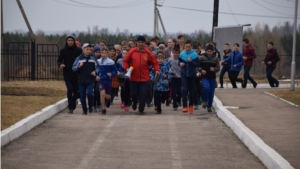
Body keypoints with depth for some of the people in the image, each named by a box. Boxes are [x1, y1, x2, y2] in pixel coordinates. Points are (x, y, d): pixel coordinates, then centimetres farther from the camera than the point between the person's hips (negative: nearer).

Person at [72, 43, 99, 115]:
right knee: (82, 96, 4)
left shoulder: (93, 58, 4)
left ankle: (90, 107, 4)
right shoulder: (79, 58, 3)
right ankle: (84, 110, 20)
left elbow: (97, 67, 11)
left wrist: (95, 72, -9)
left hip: (90, 80, -1)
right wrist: (79, 66, -20)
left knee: (89, 93, -19)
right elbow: (73, 68, -1)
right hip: (81, 81, 1)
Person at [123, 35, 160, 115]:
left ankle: (141, 110, 11)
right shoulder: (132, 51, -1)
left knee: (143, 95, -2)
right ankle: (134, 102, 43)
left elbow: (154, 63, 4)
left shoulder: (148, 53, -1)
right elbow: (125, 61, 5)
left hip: (144, 78, -1)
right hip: (134, 78, 1)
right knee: (133, 93, 10)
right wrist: (126, 68, -11)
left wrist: (157, 70, -12)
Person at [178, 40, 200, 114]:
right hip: (184, 74, 0)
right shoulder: (182, 54, -3)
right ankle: (185, 106, -12)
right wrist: (180, 63, -9)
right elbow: (179, 61, 13)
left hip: (192, 74, 0)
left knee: (191, 91, 9)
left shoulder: (194, 54, -9)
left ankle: (191, 105, 28)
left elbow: (198, 64, -8)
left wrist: (191, 61, -23)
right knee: (184, 89, -13)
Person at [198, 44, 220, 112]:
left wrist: (214, 69, -19)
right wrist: (201, 70, -15)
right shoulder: (202, 58, 1)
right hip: (205, 77, -2)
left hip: (212, 78, 2)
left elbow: (218, 68, 2)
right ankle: (204, 101, -3)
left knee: (211, 92, 6)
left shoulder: (215, 59, 2)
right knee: (206, 87, -26)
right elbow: (198, 66, 5)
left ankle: (209, 106, 22)